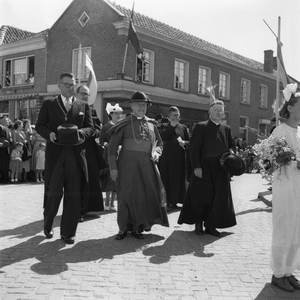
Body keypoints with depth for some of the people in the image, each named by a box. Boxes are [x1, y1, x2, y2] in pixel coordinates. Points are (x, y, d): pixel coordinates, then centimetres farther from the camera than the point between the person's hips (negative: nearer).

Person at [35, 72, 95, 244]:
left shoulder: (83, 106, 14)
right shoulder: (49, 104, 12)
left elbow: (91, 128, 8)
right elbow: (40, 125, 7)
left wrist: (80, 132, -13)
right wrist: (49, 133, -14)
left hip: (76, 154, 1)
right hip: (55, 154, -1)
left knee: (73, 195, 2)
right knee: (54, 193, 1)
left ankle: (68, 232, 13)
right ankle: (48, 225, 26)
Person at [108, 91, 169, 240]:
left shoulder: (151, 124, 11)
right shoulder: (124, 124, 1)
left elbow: (159, 143, 22)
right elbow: (112, 146, -2)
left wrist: (156, 152, -1)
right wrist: (113, 167, -8)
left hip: (146, 165, 3)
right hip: (127, 164, -3)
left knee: (144, 194, 3)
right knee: (126, 195, 0)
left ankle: (137, 227, 16)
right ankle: (123, 228, 12)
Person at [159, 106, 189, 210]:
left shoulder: (183, 127, 12)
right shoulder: (165, 127, 7)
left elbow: (189, 141, 13)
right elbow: (162, 137, -12)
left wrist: (184, 142, -9)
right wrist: (172, 126, -10)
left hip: (179, 157, 2)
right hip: (166, 157, -2)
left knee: (178, 178, 2)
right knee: (166, 178, -2)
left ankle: (174, 201, 12)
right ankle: (166, 201, 6)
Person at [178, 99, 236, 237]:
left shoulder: (227, 129, 13)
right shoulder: (200, 127, -2)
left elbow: (231, 146, 21)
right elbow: (194, 149, -7)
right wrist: (196, 167, -15)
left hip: (221, 170, 4)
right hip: (204, 169, -4)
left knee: (218, 198, 6)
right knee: (202, 196, 2)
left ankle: (210, 225, 17)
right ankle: (198, 223, 20)